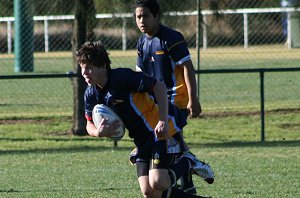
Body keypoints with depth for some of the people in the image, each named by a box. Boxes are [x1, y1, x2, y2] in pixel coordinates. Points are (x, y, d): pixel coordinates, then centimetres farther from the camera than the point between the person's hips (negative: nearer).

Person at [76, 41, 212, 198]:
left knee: (157, 183, -22)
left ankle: (187, 163, 7)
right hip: (142, 140, 8)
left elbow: (159, 86, -22)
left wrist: (163, 121, -29)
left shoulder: (122, 77, -22)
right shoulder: (91, 94, 0)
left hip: (161, 130, -8)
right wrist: (99, 132, -14)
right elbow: (90, 124, 11)